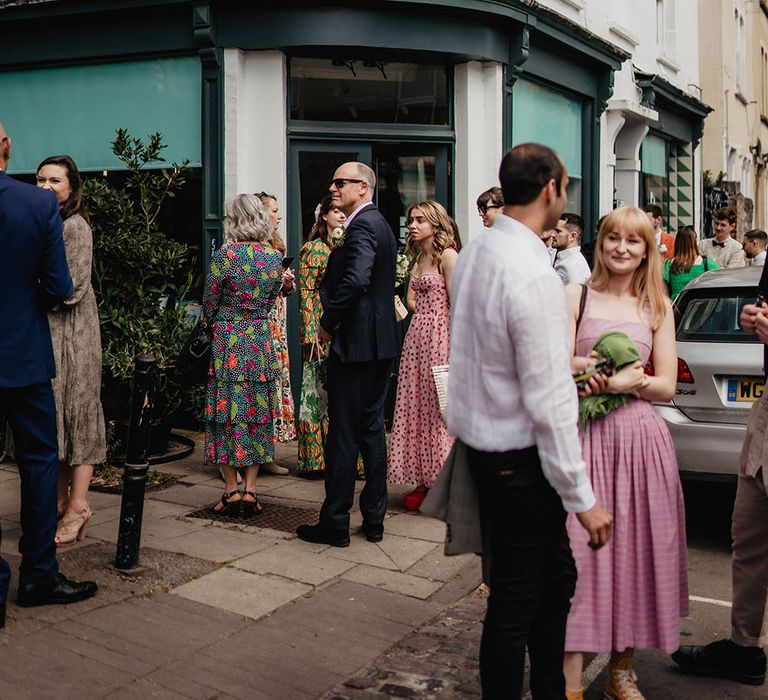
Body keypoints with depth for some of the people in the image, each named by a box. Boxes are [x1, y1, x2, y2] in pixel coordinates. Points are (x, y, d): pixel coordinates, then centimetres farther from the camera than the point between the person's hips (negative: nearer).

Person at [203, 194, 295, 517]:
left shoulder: (224, 255, -11)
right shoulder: (275, 256, 2)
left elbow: (209, 306, -2)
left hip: (227, 342, -4)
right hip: (262, 342, 4)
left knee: (227, 411, 5)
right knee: (258, 412, 9)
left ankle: (231, 491, 8)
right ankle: (250, 491, 11)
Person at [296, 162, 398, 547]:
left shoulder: (362, 225, -15)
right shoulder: (381, 223, 16)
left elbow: (355, 281, -29)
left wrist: (328, 324, -16)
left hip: (355, 342, -10)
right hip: (381, 343, 10)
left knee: (343, 434, -2)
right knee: (372, 428, 14)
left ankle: (335, 524, 7)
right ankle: (374, 519, 21)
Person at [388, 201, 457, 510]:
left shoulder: (448, 256, -8)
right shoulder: (419, 258, 17)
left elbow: (457, 305, -14)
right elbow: (411, 302, 12)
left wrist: (454, 350, -18)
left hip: (439, 335, -8)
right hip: (417, 335, 8)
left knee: (438, 409, -3)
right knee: (416, 408, 7)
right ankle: (424, 481, 15)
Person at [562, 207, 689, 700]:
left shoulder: (659, 307, 10)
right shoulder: (576, 296, 3)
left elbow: (667, 386, 6)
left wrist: (629, 382, -12)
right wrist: (616, 372, -16)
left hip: (642, 440, 3)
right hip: (585, 437, -3)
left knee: (636, 551, 8)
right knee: (579, 551, -3)